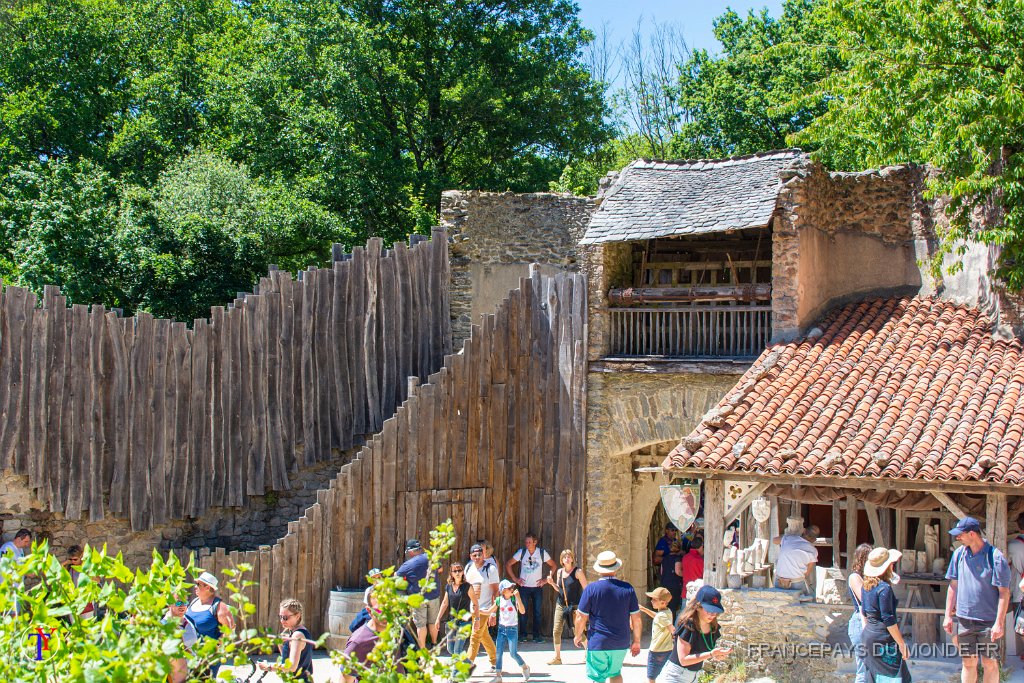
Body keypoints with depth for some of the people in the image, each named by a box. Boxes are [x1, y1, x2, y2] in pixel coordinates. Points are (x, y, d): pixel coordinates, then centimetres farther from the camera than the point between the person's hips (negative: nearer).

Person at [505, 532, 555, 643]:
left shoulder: (542, 553, -3)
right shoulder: (521, 552, -4)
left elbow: (553, 566, 7)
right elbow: (508, 564, 2)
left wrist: (546, 579, 1)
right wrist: (514, 579, -2)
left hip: (537, 587, 0)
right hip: (524, 587, 0)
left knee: (537, 612, 2)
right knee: (523, 612, 1)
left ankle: (537, 636, 10)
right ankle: (523, 635, 11)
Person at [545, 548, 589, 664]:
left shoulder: (578, 572, -7)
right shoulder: (560, 572, 8)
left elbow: (586, 589, -5)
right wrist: (552, 583, -1)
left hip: (574, 606, -5)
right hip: (561, 605, 5)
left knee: (577, 632, -3)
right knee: (556, 631, -1)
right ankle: (557, 657, 8)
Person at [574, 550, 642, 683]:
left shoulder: (591, 589, -9)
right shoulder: (627, 588, -2)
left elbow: (581, 618, -7)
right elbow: (636, 618, 2)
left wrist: (578, 636, 11)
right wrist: (636, 641, 14)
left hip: (597, 643, -3)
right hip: (621, 644, 3)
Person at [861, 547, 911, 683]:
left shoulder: (866, 585, 7)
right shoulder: (884, 588, -18)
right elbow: (888, 619, -19)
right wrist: (901, 643, -14)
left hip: (868, 635, 9)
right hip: (883, 638, -9)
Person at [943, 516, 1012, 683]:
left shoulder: (995, 557, -12)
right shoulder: (959, 554, 4)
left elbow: (1004, 592, -11)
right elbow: (953, 586, 12)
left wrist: (999, 623, -16)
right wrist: (948, 615, 9)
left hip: (988, 621, -4)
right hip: (965, 619, 4)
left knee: (990, 664, 2)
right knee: (968, 663, 9)